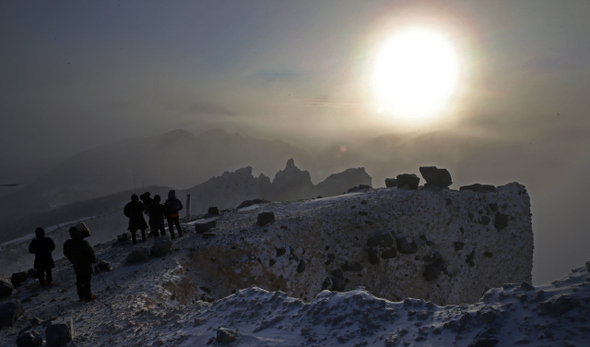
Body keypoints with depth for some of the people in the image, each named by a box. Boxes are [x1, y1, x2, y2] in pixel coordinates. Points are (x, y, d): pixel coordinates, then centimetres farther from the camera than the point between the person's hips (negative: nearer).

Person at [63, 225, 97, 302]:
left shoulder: (67, 243, -9)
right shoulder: (84, 243, -28)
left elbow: (66, 253, 7)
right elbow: (91, 253, -19)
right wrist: (94, 260, 2)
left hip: (77, 265, 6)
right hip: (87, 265, -5)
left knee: (79, 281, 18)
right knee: (87, 281, 8)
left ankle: (81, 296, 30)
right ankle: (88, 297, 16)